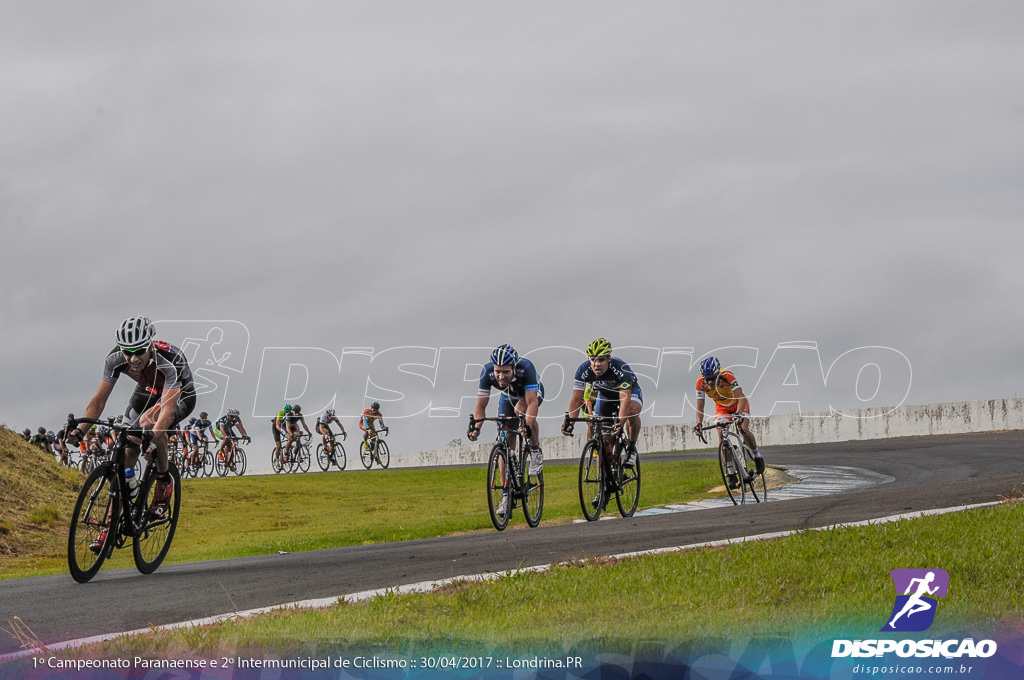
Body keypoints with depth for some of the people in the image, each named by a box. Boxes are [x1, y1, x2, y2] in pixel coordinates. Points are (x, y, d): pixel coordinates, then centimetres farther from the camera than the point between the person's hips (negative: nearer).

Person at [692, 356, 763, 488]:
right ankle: (732, 475, -14)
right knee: (721, 433, -18)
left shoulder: (727, 376, -36)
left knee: (744, 430, -25)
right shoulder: (701, 383, -26)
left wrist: (738, 414, -59)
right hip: (722, 407, 3)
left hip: (739, 403, -3)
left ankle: (757, 456, 5)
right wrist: (699, 424, -37)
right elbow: (700, 406, -21)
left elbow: (741, 398, -43)